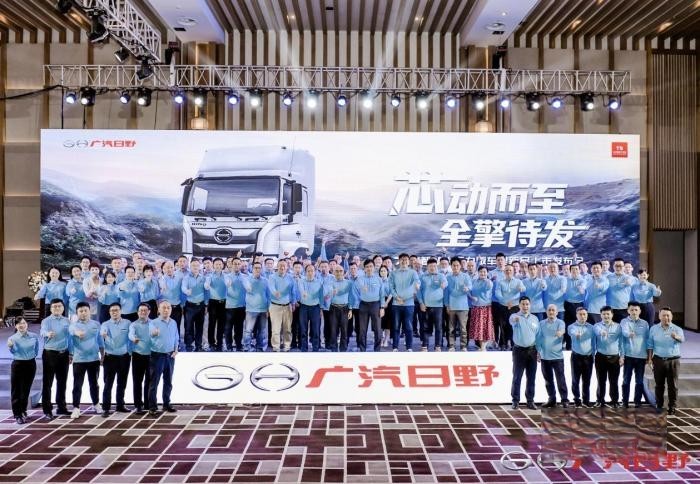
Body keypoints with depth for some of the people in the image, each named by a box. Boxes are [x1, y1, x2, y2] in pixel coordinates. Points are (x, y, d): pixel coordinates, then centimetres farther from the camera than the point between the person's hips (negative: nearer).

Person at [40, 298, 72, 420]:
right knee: (47, 382, -2)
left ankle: (61, 407, 23)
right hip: (50, 353, -4)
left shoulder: (67, 321, 8)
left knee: (62, 381, 12)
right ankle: (47, 410, 3)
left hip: (63, 354, 4)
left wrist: (70, 353, 10)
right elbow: (42, 331, -26)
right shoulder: (46, 321, -4)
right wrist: (48, 333, -50)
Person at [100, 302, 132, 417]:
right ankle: (106, 408, 0)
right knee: (108, 384, -4)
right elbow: (102, 332, -21)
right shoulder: (105, 324, 0)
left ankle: (120, 405, 24)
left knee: (122, 383, 12)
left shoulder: (127, 323, 4)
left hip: (124, 357, 2)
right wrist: (103, 334, -44)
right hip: (110, 357, -2)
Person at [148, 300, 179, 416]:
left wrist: (175, 350, -1)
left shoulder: (173, 323, 7)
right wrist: (154, 332, -55)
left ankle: (166, 404, 24)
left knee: (168, 382, 12)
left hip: (170, 356, 5)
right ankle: (152, 407, 3)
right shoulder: (153, 322, -9)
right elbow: (151, 332, -32)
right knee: (154, 382, -2)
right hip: (157, 355, -5)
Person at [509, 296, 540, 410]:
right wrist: (515, 319, -58)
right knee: (517, 377, 0)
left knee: (531, 377, 8)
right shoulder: (514, 316, -6)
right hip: (519, 350, -4)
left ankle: (530, 401, 16)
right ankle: (515, 400, 8)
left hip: (532, 350, 4)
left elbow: (538, 335, 13)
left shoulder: (535, 318, 9)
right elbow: (512, 320, -32)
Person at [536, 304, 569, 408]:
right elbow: (538, 338, 11)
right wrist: (538, 352, 6)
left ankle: (565, 400, 3)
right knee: (548, 379, 9)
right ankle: (551, 400, 18)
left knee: (560, 379, -4)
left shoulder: (560, 322, 0)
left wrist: (560, 332, -47)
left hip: (557, 356, -3)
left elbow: (562, 330, -23)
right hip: (544, 356, 3)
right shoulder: (541, 323, 9)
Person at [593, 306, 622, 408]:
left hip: (614, 357, 1)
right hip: (601, 357, -1)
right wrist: (601, 332, -49)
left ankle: (614, 401, 14)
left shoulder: (618, 327, 7)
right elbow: (597, 331, -24)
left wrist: (622, 356, 1)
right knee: (601, 380, 6)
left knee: (613, 381, 4)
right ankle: (600, 400, 16)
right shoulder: (597, 326, 1)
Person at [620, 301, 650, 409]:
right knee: (626, 380, 3)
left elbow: (647, 339, 10)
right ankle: (625, 401, 11)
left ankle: (638, 401, 17)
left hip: (641, 356, 2)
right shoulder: (624, 322, -1)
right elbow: (624, 331, -21)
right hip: (628, 356, -2)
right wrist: (629, 334, -45)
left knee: (639, 381, 7)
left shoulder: (645, 323, 8)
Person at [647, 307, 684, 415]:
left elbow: (682, 339, -26)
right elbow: (650, 345, 6)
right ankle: (659, 405, 19)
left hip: (673, 361, -1)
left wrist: (676, 337, -49)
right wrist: (649, 359, 0)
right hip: (658, 360, 1)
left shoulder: (677, 329, -4)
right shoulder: (654, 329, 2)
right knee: (659, 384, 8)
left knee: (673, 385, 4)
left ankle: (672, 407, 15)